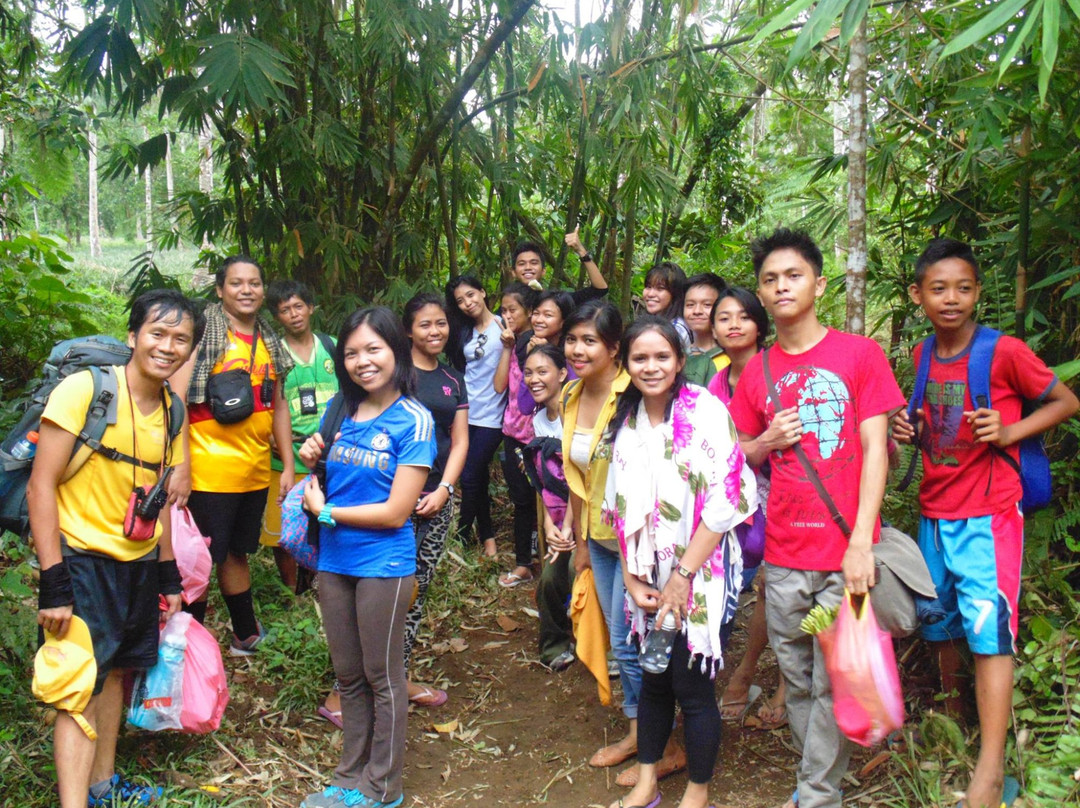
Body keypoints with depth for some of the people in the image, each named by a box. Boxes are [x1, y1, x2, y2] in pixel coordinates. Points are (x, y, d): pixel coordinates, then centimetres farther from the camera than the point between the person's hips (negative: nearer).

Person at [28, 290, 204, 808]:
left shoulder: (171, 410, 5)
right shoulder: (85, 389, -16)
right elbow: (41, 485, -16)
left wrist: (169, 576, 14)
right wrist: (53, 583, -20)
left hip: (140, 562, 7)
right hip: (83, 559, -7)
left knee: (116, 670, 17)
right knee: (82, 688, -7)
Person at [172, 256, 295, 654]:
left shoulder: (268, 341, 12)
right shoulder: (203, 331, -9)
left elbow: (278, 405, 16)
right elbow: (176, 397, -16)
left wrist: (289, 465, 13)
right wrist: (181, 466, -22)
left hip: (255, 472, 7)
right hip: (209, 470, -6)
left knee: (236, 552, 20)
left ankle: (246, 633, 32)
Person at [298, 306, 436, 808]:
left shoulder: (412, 420, -13)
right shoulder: (344, 411, 4)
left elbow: (395, 512, -16)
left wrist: (324, 511, -9)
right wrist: (315, 460, -3)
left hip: (383, 564, -6)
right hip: (334, 559, 6)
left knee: (382, 677, 9)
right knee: (347, 675, 17)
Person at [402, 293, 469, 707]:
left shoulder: (454, 380, 14)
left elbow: (459, 442, 12)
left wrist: (443, 490, -2)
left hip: (437, 501, 5)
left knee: (419, 588, 11)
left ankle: (401, 677, 25)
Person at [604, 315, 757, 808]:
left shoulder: (705, 412, -12)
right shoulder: (628, 422, 6)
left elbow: (725, 500, -17)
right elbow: (619, 508, 10)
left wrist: (682, 576, -15)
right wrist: (632, 578, 2)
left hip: (701, 574, -5)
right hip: (649, 579, 5)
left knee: (691, 685, 2)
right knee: (653, 679, 13)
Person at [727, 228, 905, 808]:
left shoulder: (860, 354, -1)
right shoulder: (757, 371, 9)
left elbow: (874, 449, -6)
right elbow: (739, 458, 17)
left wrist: (861, 543, -14)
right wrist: (767, 441, -6)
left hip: (845, 553, -3)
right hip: (783, 557, 4)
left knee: (833, 683, 3)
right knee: (796, 681, 13)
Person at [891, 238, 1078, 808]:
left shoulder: (1005, 352, -10)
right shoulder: (924, 355, 7)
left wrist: (1009, 431, -17)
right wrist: (911, 432, -1)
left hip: (987, 515, -6)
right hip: (934, 514, 6)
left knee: (988, 633, -8)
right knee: (939, 628, 16)